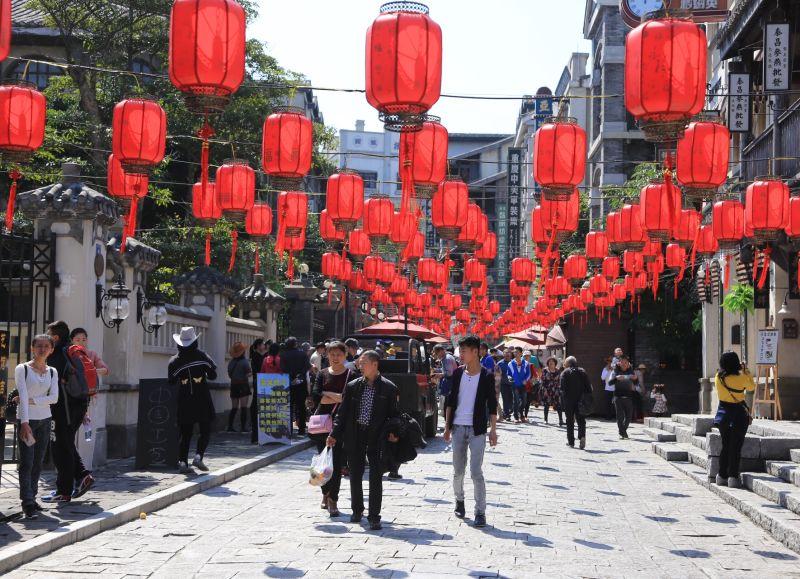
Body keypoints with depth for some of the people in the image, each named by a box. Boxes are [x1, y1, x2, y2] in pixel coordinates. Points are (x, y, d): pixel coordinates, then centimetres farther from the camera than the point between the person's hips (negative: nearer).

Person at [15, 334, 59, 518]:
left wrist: (31, 400, -13)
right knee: (27, 462, -9)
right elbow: (23, 397, -13)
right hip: (27, 420, -4)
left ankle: (31, 498, 15)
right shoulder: (22, 369, -4)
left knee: (38, 462, 7)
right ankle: (28, 503, -10)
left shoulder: (52, 372, 9)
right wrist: (24, 423, -21)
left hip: (44, 420, 5)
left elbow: (54, 398, -2)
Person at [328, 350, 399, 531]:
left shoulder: (388, 388, -2)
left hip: (377, 437, -3)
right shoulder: (353, 386, 5)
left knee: (376, 478, -2)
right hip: (355, 436, 3)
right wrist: (335, 434, 0)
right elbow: (342, 412, 6)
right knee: (355, 476, 12)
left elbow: (394, 414, 1)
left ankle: (374, 516, 4)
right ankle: (357, 511, 30)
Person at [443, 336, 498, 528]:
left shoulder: (487, 376, -5)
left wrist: (493, 429, -6)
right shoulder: (458, 373, 5)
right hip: (458, 427, 4)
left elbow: (492, 405, -2)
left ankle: (480, 512, -2)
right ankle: (459, 500, 36)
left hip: (477, 430, -4)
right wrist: (447, 426, 7)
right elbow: (451, 400, 10)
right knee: (458, 471, 13)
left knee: (476, 472, -8)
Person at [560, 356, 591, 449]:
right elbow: (588, 387, 4)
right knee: (581, 420, 4)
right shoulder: (582, 372, 8)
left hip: (569, 400, -2)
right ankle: (582, 436, -21)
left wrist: (562, 401, -8)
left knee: (570, 421, 8)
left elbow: (563, 388, -10)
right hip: (580, 400, 2)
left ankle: (571, 441, 10)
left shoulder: (565, 373, -3)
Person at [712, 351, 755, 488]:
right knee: (736, 447, 0)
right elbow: (751, 387, 5)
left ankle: (722, 476, 19)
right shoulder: (741, 378, -14)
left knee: (725, 446, 15)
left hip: (723, 414, 4)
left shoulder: (718, 378, -4)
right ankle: (733, 477, -4)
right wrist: (746, 372, 9)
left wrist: (742, 372, 17)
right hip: (738, 414, -4)